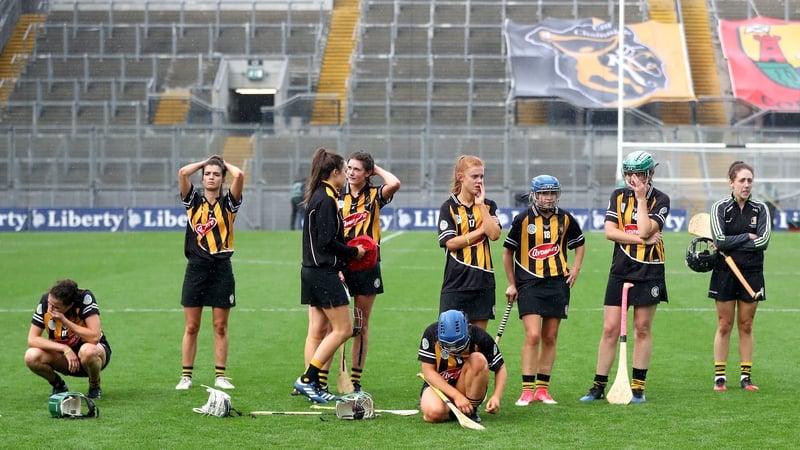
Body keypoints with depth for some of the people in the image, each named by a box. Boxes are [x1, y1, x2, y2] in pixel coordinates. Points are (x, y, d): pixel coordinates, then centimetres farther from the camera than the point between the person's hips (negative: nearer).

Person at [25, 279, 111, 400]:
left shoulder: (85, 297, -26)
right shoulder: (45, 301, -17)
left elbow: (94, 337, -32)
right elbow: (32, 339, -17)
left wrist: (64, 321, -34)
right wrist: (64, 348, -27)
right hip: (63, 354, 3)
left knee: (88, 351, -39)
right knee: (31, 356, -24)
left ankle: (95, 387, -7)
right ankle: (59, 385, 6)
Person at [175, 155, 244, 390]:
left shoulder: (228, 202, 4)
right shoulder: (193, 200, 7)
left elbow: (239, 175, -12)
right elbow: (182, 172, -7)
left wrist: (224, 163, 6)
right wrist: (204, 162, 7)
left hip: (221, 269, 0)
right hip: (196, 268, 0)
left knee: (220, 327, 4)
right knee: (191, 327, 2)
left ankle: (220, 376, 9)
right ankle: (186, 376, 6)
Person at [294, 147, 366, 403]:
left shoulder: (318, 197, 13)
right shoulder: (327, 199, -15)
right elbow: (328, 241, -20)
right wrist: (354, 252, -6)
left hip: (314, 271, 10)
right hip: (324, 274, -10)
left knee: (318, 331, 10)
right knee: (342, 329, -5)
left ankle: (311, 384, 10)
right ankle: (307, 379, -7)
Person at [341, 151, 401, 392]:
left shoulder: (374, 196, 4)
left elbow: (394, 184, -18)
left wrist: (377, 169, -1)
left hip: (367, 265, 1)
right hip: (340, 263, -1)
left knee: (362, 325, 5)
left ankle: (355, 380, 11)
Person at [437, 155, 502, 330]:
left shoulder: (488, 205, 8)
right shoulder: (449, 207, 0)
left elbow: (494, 234, -9)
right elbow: (450, 242, -9)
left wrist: (481, 205, -8)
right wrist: (481, 230, -8)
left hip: (482, 280, 3)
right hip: (456, 281, -3)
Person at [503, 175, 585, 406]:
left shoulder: (565, 219, 4)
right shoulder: (523, 219, -4)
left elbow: (580, 243, 22)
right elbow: (508, 250, 5)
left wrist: (576, 267, 8)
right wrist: (511, 283, 6)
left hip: (558, 283, 3)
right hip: (529, 283, -3)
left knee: (550, 338, 6)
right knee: (533, 335, -14)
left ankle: (542, 388, 15)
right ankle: (527, 391, -10)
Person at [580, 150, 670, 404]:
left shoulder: (660, 200, -2)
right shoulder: (618, 196, 7)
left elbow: (645, 230, -17)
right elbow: (610, 231, -2)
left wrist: (641, 198, -14)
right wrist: (641, 239, -12)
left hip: (649, 271, -2)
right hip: (620, 270, 2)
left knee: (642, 329, 3)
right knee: (610, 329, 0)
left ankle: (638, 387, 10)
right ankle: (599, 386, 5)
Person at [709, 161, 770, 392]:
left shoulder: (760, 209, 1)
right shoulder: (720, 208, -3)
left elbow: (763, 241, -11)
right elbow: (721, 241, -14)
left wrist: (730, 243, -13)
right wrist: (748, 237, -11)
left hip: (752, 273, 1)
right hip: (725, 274, -1)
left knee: (746, 326, 5)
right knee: (724, 325, 1)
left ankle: (745, 376, 10)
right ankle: (719, 377, 7)